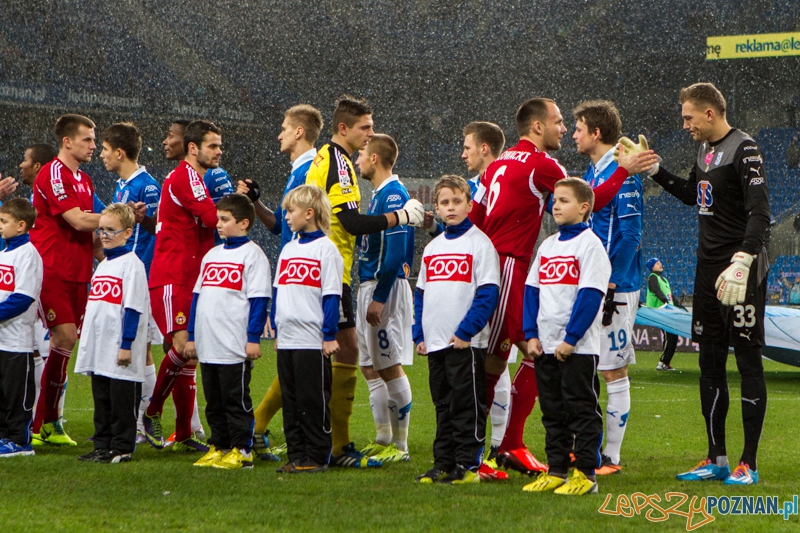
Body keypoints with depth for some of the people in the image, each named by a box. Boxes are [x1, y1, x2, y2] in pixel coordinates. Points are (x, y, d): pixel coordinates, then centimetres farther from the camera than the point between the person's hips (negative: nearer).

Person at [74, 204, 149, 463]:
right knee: (101, 400, 12)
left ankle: (121, 447, 3)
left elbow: (133, 308, -14)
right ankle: (102, 446, 18)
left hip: (120, 351, -8)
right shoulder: (103, 265, 17)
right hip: (99, 350, 9)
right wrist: (87, 341, 20)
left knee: (122, 401, -2)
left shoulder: (131, 264, -10)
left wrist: (127, 344, -17)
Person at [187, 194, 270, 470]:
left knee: (236, 400, -3)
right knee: (213, 400, 11)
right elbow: (197, 295, 21)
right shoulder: (211, 255, 18)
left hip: (235, 345, -7)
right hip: (207, 345, 7)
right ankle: (218, 447, 18)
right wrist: (191, 335, 17)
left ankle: (241, 450, 2)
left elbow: (259, 299, -9)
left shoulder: (252, 254, -5)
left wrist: (254, 337, -14)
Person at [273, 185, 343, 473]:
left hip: (313, 341, -7)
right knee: (291, 401, 9)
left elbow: (331, 295, -10)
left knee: (313, 402, -2)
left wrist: (330, 336, -12)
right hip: (287, 339, 7)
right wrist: (278, 330, 17)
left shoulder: (325, 248, -7)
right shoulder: (288, 249, 15)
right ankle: (296, 455, 15)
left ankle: (317, 457, 4)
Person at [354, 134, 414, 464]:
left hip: (387, 288, -10)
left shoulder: (394, 195, -14)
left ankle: (400, 445, -4)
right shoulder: (379, 194, 17)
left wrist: (379, 297, -22)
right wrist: (368, 292, 18)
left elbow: (395, 252, -21)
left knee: (389, 366, -7)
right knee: (370, 367, 11)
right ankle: (384, 440, 16)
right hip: (370, 287, 10)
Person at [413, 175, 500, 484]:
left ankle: (469, 465, 0)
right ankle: (443, 464, 16)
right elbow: (421, 293, 18)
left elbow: (488, 293, -11)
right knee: (443, 406, 12)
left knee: (467, 405, -3)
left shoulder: (480, 243, -5)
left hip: (466, 341, -7)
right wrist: (419, 334, 9)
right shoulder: (432, 248, 15)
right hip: (435, 341, 7)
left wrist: (466, 330, -16)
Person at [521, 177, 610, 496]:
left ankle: (585, 474, 0)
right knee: (552, 410, 10)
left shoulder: (589, 244, -8)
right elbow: (532, 289, 14)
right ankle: (556, 470, 16)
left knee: (582, 409, -3)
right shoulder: (547, 245, 14)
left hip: (579, 347, -7)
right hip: (546, 346, 7)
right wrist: (531, 334, 3)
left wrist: (571, 338, -16)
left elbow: (590, 296, -14)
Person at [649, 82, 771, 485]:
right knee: (709, 364, 10)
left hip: (741, 273, -9)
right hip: (708, 270, 9)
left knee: (748, 361, -4)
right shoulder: (705, 149, 14)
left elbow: (760, 213, -21)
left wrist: (742, 262, -30)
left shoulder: (744, 150, -13)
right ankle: (716, 460, 17)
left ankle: (749, 464, -1)